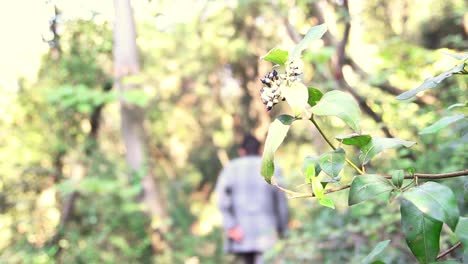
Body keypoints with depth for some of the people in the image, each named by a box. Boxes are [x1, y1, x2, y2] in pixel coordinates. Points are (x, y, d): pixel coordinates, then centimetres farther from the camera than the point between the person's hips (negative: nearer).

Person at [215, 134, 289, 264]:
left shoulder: (231, 168, 5)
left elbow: (222, 197, -10)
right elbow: (281, 201, 3)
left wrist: (231, 226, -14)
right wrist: (282, 230, 14)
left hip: (239, 232, 2)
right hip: (265, 233, -2)